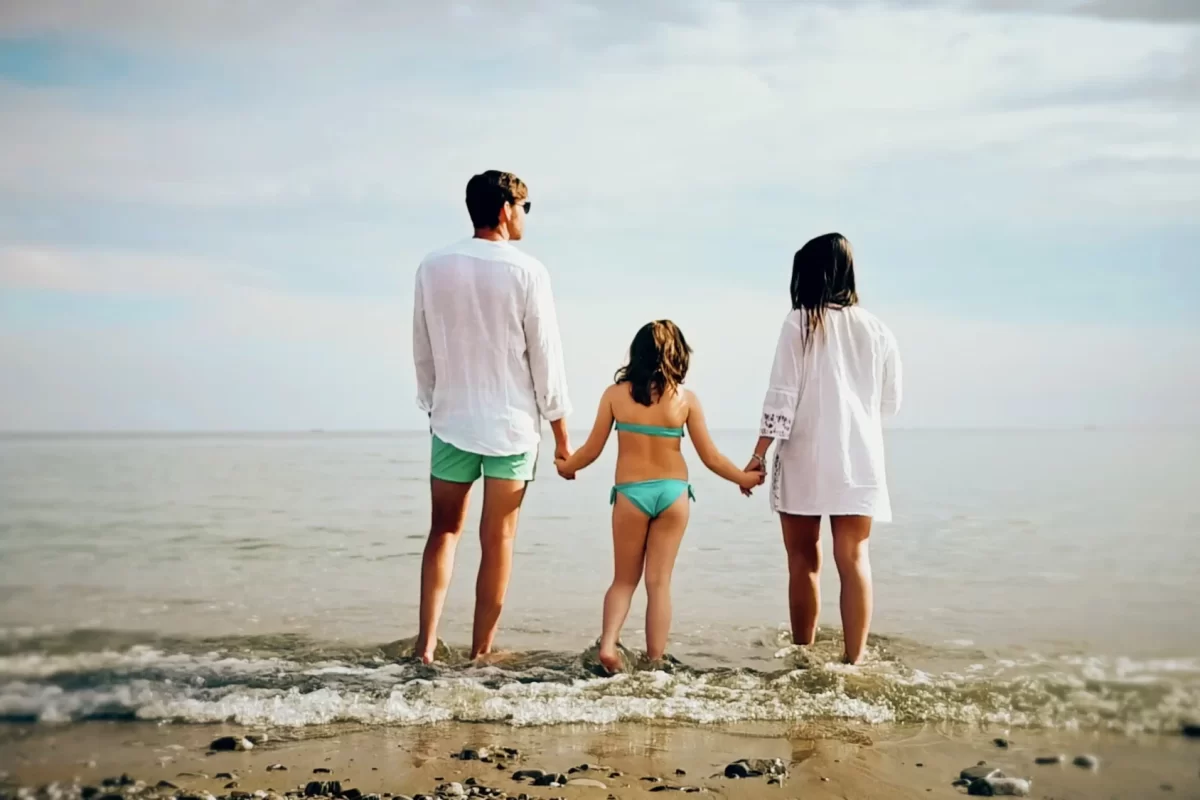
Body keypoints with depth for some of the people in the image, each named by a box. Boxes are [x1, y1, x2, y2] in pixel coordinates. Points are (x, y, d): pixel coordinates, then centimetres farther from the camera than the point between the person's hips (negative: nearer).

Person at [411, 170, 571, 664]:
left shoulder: (433, 268, 1)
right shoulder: (526, 271, -9)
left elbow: (422, 352, 7)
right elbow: (545, 359, -7)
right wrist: (561, 437, 1)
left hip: (451, 420, 3)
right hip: (512, 424, -3)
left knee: (444, 530, 14)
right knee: (497, 540, 6)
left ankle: (426, 645, 8)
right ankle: (480, 653, 10)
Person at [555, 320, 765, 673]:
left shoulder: (615, 394, -2)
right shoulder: (686, 399, -3)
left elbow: (592, 449, 3)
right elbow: (711, 458, 1)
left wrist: (565, 465, 23)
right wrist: (744, 477, 18)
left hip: (630, 493, 0)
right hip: (672, 492, 0)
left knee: (624, 579, 14)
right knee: (659, 581, 7)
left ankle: (608, 643, -6)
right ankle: (655, 662, 9)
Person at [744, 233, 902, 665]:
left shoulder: (799, 323, -4)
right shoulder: (877, 330, 6)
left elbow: (781, 397, -8)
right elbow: (890, 403, 12)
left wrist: (758, 455, -3)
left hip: (804, 460, -2)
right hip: (858, 461, 2)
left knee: (803, 560, 10)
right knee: (853, 560, 4)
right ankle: (853, 660, 0)